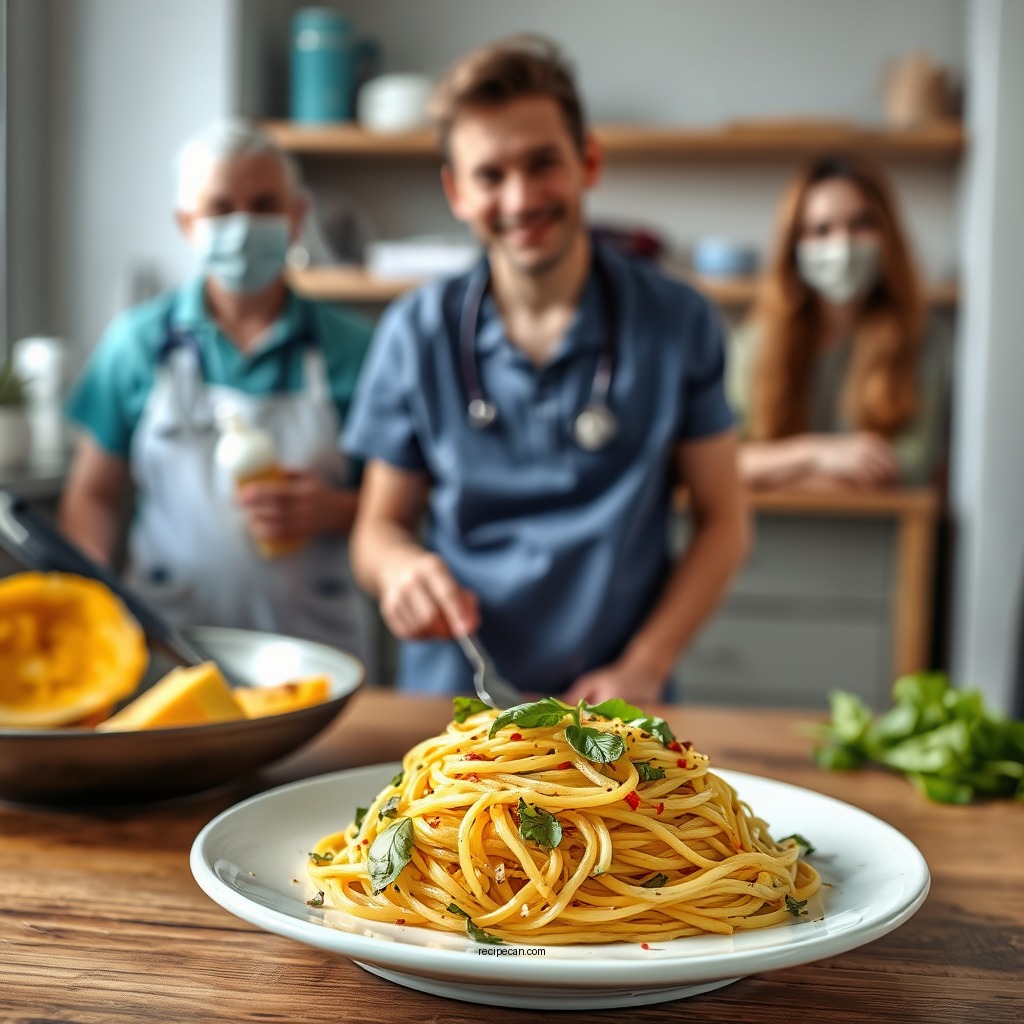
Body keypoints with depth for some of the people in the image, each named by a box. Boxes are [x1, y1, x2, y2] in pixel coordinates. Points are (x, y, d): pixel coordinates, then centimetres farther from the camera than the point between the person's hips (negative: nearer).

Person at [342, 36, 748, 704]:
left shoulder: (677, 324, 0)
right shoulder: (416, 335, 1)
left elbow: (722, 522, 4)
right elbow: (381, 523, 9)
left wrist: (643, 670, -6)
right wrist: (398, 568, -13)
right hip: (448, 695, 1)